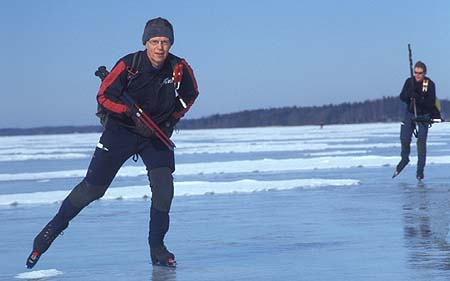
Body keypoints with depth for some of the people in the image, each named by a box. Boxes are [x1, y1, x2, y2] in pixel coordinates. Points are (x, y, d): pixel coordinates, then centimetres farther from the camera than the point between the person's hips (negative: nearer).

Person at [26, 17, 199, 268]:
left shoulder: (179, 68, -12)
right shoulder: (128, 65, -20)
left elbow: (190, 95, 9)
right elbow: (104, 97, -13)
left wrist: (171, 119, -1)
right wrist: (133, 114, -25)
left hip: (158, 135, 2)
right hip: (121, 131, -2)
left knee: (164, 188, -15)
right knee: (93, 188, -1)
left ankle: (157, 248, 0)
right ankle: (55, 226, 18)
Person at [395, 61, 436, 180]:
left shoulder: (430, 84, -15)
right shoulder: (409, 82, -6)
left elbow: (431, 103, -21)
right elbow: (402, 97, -9)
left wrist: (419, 98, -35)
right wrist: (408, 94, -30)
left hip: (424, 115, -3)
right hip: (410, 113, 3)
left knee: (421, 141, -9)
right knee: (404, 139, 0)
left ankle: (420, 170, -1)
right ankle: (405, 159, 30)